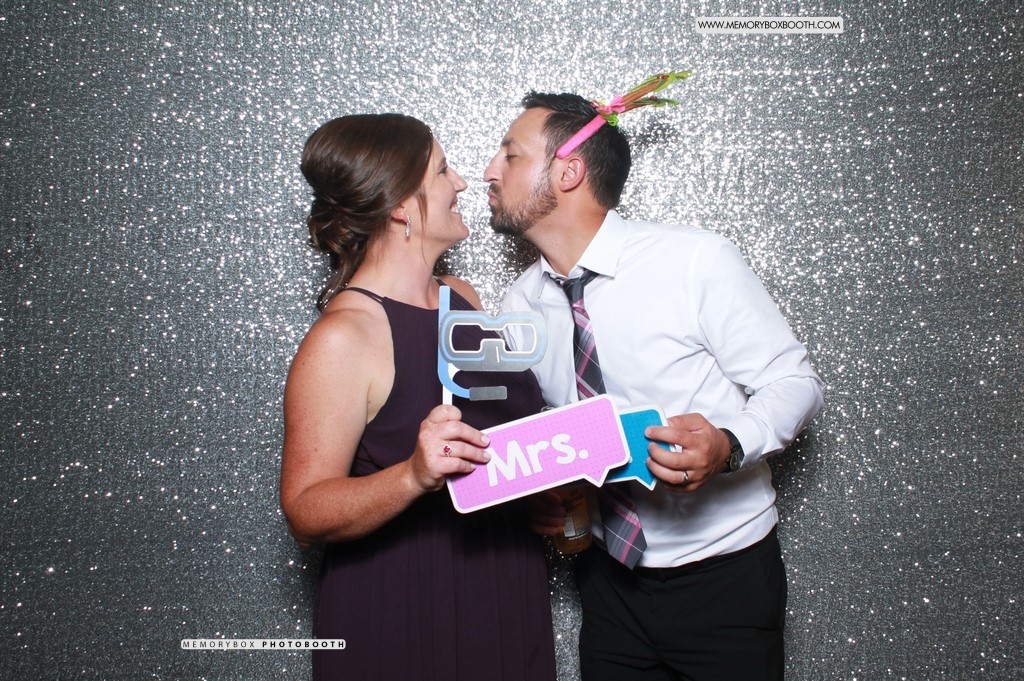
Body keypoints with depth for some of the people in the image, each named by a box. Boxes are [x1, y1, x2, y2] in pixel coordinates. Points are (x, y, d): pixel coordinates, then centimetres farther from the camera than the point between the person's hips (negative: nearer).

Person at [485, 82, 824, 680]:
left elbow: (795, 382, -12)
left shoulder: (697, 260, -17)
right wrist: (536, 494, -9)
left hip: (724, 574, -4)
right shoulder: (520, 305, -2)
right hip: (609, 579, 4)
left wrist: (727, 445, -30)